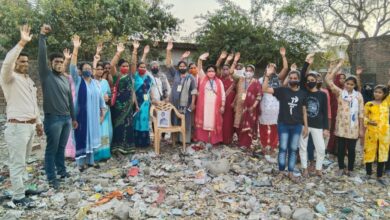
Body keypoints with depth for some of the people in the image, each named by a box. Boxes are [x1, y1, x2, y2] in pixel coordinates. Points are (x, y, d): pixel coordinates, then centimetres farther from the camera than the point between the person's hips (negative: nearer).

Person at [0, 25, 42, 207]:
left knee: (22, 161, 17)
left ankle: (19, 187, 30)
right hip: (17, 126, -8)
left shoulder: (29, 80, 17)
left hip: (30, 125, 8)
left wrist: (38, 122, 21)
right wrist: (22, 43, -35)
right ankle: (18, 197, 9)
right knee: (18, 163, -1)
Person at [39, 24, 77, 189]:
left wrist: (73, 118, 19)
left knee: (61, 147, 16)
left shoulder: (66, 79, 14)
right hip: (53, 119, -6)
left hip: (66, 119, 6)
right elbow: (41, 56, -18)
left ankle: (61, 171, 29)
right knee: (52, 149, 1)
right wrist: (42, 36, -22)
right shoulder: (46, 75, -3)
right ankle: (51, 177, 11)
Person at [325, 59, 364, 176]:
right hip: (341, 127, -1)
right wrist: (337, 66, -9)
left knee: (351, 150, 8)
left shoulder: (358, 95, 3)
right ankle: (341, 168, 23)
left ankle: (350, 169, 24)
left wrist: (361, 128, 1)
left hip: (353, 128, 1)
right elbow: (328, 79, -10)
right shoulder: (339, 93, 0)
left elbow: (361, 113, 4)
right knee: (340, 148, 7)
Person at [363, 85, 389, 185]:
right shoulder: (368, 104, 3)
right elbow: (364, 116, 3)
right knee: (369, 153, 5)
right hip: (371, 132, -1)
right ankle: (368, 174, 21)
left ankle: (380, 176, 18)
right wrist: (369, 122, -14)